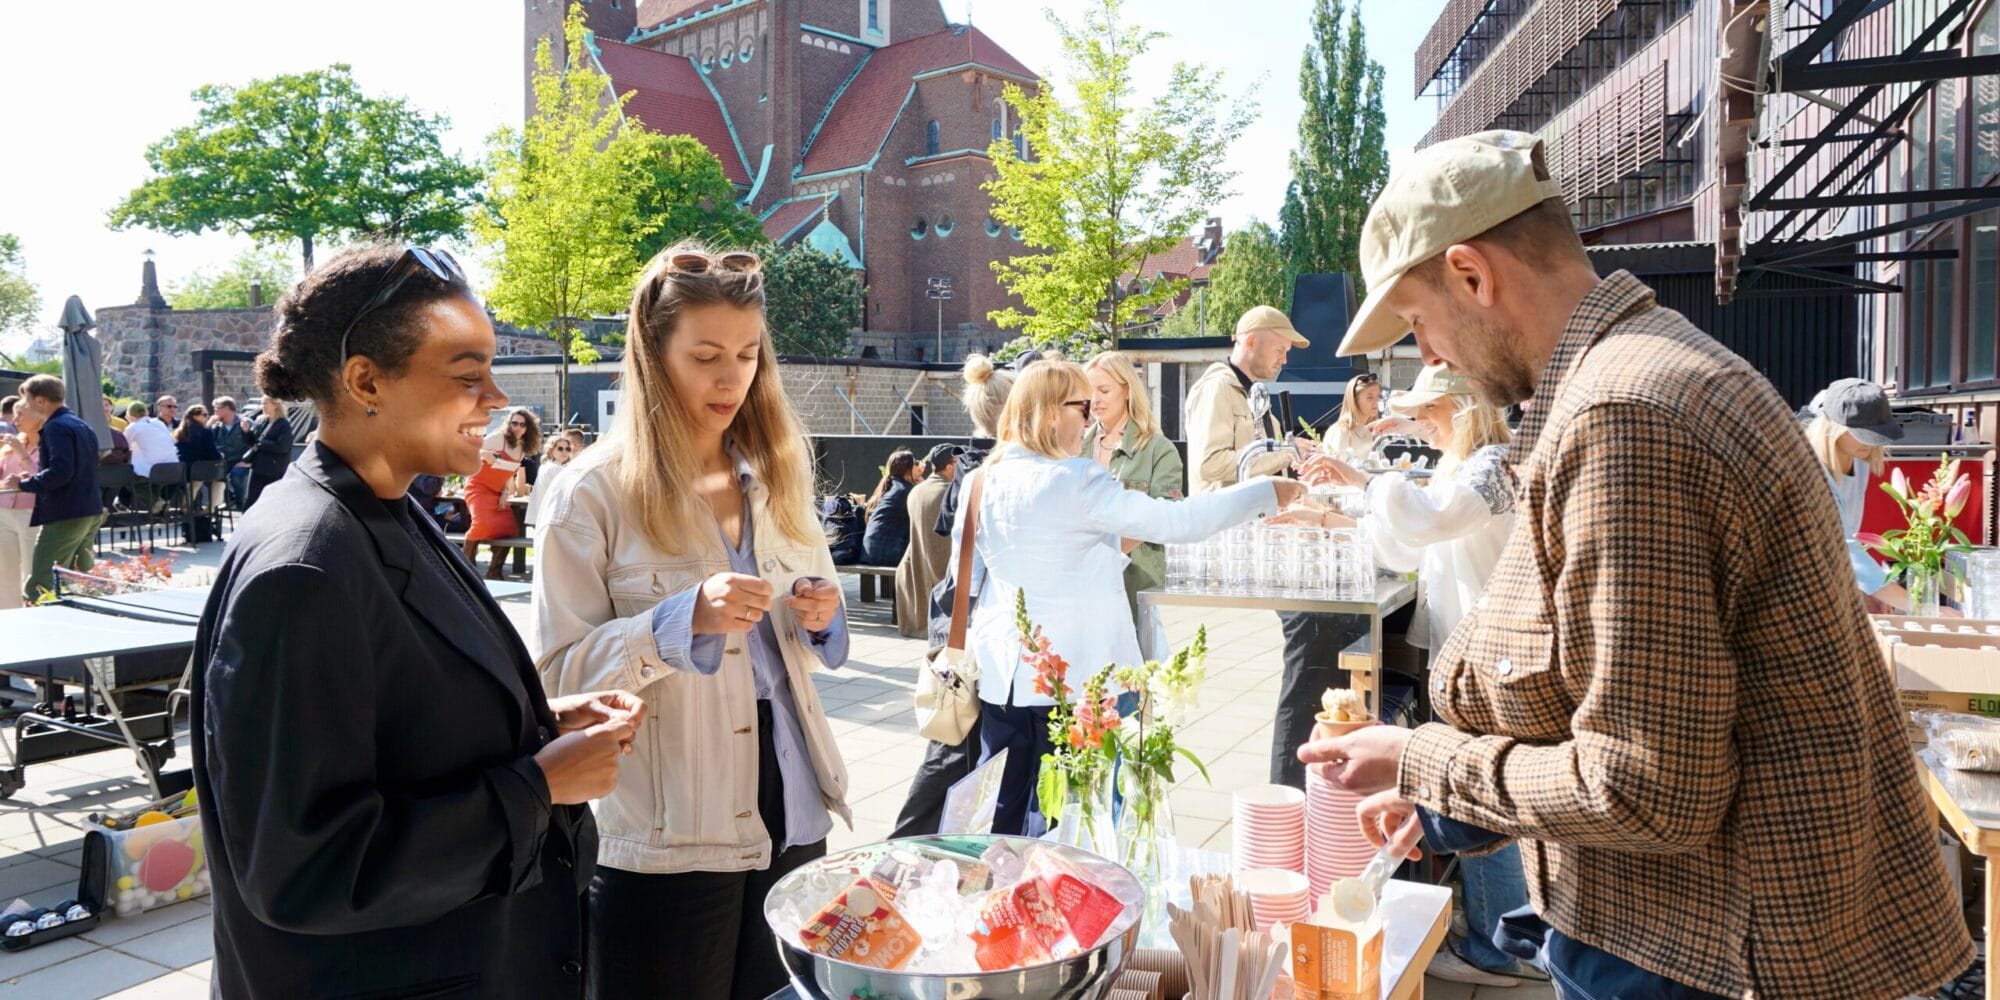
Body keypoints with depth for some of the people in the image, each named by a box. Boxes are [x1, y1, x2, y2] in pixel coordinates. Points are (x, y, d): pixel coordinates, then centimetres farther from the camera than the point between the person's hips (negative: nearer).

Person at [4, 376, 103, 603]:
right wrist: (35, 479, 21)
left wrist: (23, 484, -13)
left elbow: (61, 471, -24)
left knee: (38, 590, -8)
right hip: (91, 513, 10)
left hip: (64, 516, -10)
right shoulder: (82, 425, 17)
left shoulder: (56, 427, -12)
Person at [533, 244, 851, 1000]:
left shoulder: (776, 474, 8)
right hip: (665, 841, -5)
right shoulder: (592, 492, -9)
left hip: (791, 817, 5)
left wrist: (822, 619, -6)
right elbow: (559, 674, -11)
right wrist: (681, 619, -25)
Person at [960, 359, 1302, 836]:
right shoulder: (1076, 481, -16)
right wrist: (1266, 492, -7)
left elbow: (966, 571, 11)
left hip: (1001, 671, 7)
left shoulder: (985, 480, 5)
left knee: (1002, 809, 14)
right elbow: (1174, 521, -14)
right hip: (1067, 674, -7)